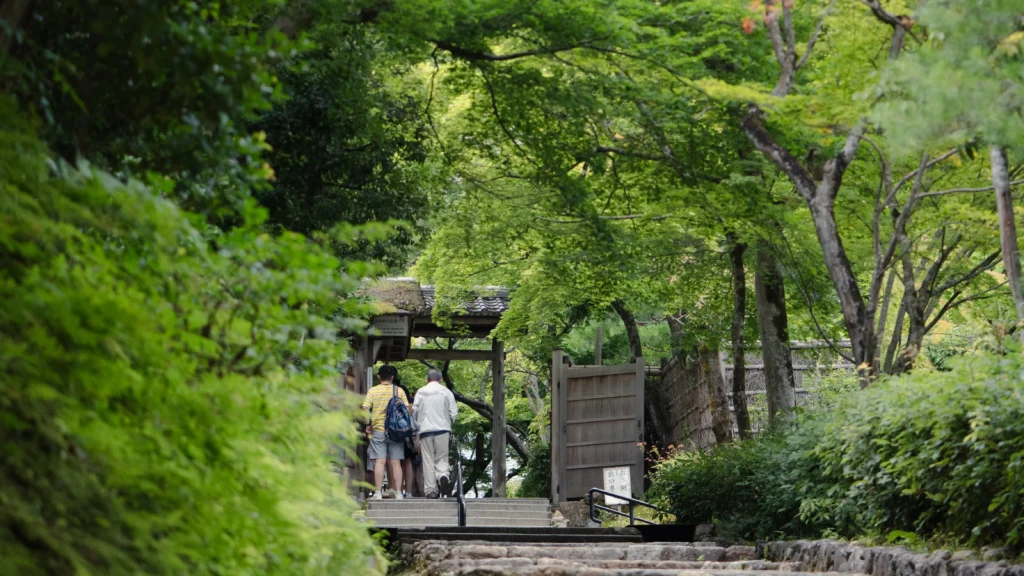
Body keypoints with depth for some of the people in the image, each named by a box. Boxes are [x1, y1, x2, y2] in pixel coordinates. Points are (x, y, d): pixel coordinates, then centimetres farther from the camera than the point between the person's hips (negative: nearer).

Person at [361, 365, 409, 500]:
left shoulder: (372, 391, 0)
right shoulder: (399, 391, 3)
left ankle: (378, 492, -7)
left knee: (379, 462, -3)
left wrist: (368, 425, 3)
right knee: (396, 462, 4)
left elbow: (365, 409, -7)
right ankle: (398, 492, 3)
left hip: (378, 430, -1)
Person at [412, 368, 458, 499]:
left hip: (425, 429, 1)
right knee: (442, 457, 4)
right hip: (442, 429, -1)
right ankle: (443, 475, -27)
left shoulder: (420, 392, 8)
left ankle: (430, 490, -4)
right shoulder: (446, 392, 5)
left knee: (428, 460, 2)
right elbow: (453, 412, 3)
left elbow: (415, 412, 7)